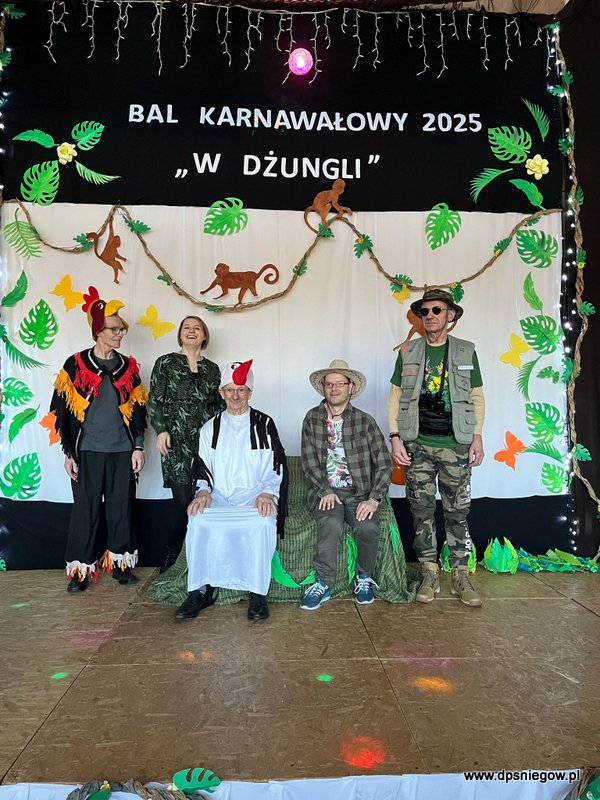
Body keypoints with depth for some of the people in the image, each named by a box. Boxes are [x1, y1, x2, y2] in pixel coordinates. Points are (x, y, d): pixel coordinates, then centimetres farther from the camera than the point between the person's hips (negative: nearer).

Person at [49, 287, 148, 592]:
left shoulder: (128, 366, 8)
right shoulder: (76, 365, -1)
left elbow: (138, 409, 9)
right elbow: (63, 412, 0)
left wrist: (138, 446, 3)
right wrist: (68, 453, -3)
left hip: (122, 451, 2)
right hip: (87, 451, -2)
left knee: (121, 508, 7)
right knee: (86, 510, 3)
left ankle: (120, 563, 22)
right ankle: (80, 570, 17)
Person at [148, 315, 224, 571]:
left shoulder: (212, 368, 16)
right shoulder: (166, 363, 8)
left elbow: (219, 404, 18)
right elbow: (155, 400, 3)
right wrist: (161, 430, -8)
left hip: (206, 440, 3)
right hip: (176, 440, -3)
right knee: (184, 499, -9)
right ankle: (170, 557, 8)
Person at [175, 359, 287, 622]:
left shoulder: (264, 424, 8)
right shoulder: (211, 427, 16)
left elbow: (276, 465, 4)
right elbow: (202, 466, 15)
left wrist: (267, 493, -13)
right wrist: (203, 490, -4)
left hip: (255, 496, -2)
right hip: (219, 497, 2)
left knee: (262, 522, -35)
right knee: (198, 520, -29)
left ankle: (257, 594, -22)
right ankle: (200, 591, -17)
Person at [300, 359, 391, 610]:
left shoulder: (365, 421, 3)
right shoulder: (312, 418, 6)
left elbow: (384, 462, -2)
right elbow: (309, 460, 0)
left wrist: (374, 498, -14)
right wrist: (325, 491, -13)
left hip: (358, 492, 0)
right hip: (325, 491, 0)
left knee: (368, 527, -28)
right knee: (331, 524, -32)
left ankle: (364, 578, 1)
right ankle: (323, 584, -14)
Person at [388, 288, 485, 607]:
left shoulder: (466, 351, 6)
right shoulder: (408, 351, 6)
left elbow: (477, 397, 6)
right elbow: (395, 396, 6)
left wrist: (477, 437, -2)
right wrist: (395, 437, -3)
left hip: (455, 444, 0)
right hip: (417, 444, 1)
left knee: (457, 512, 6)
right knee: (422, 510, 6)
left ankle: (460, 575, 19)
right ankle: (430, 573, 19)